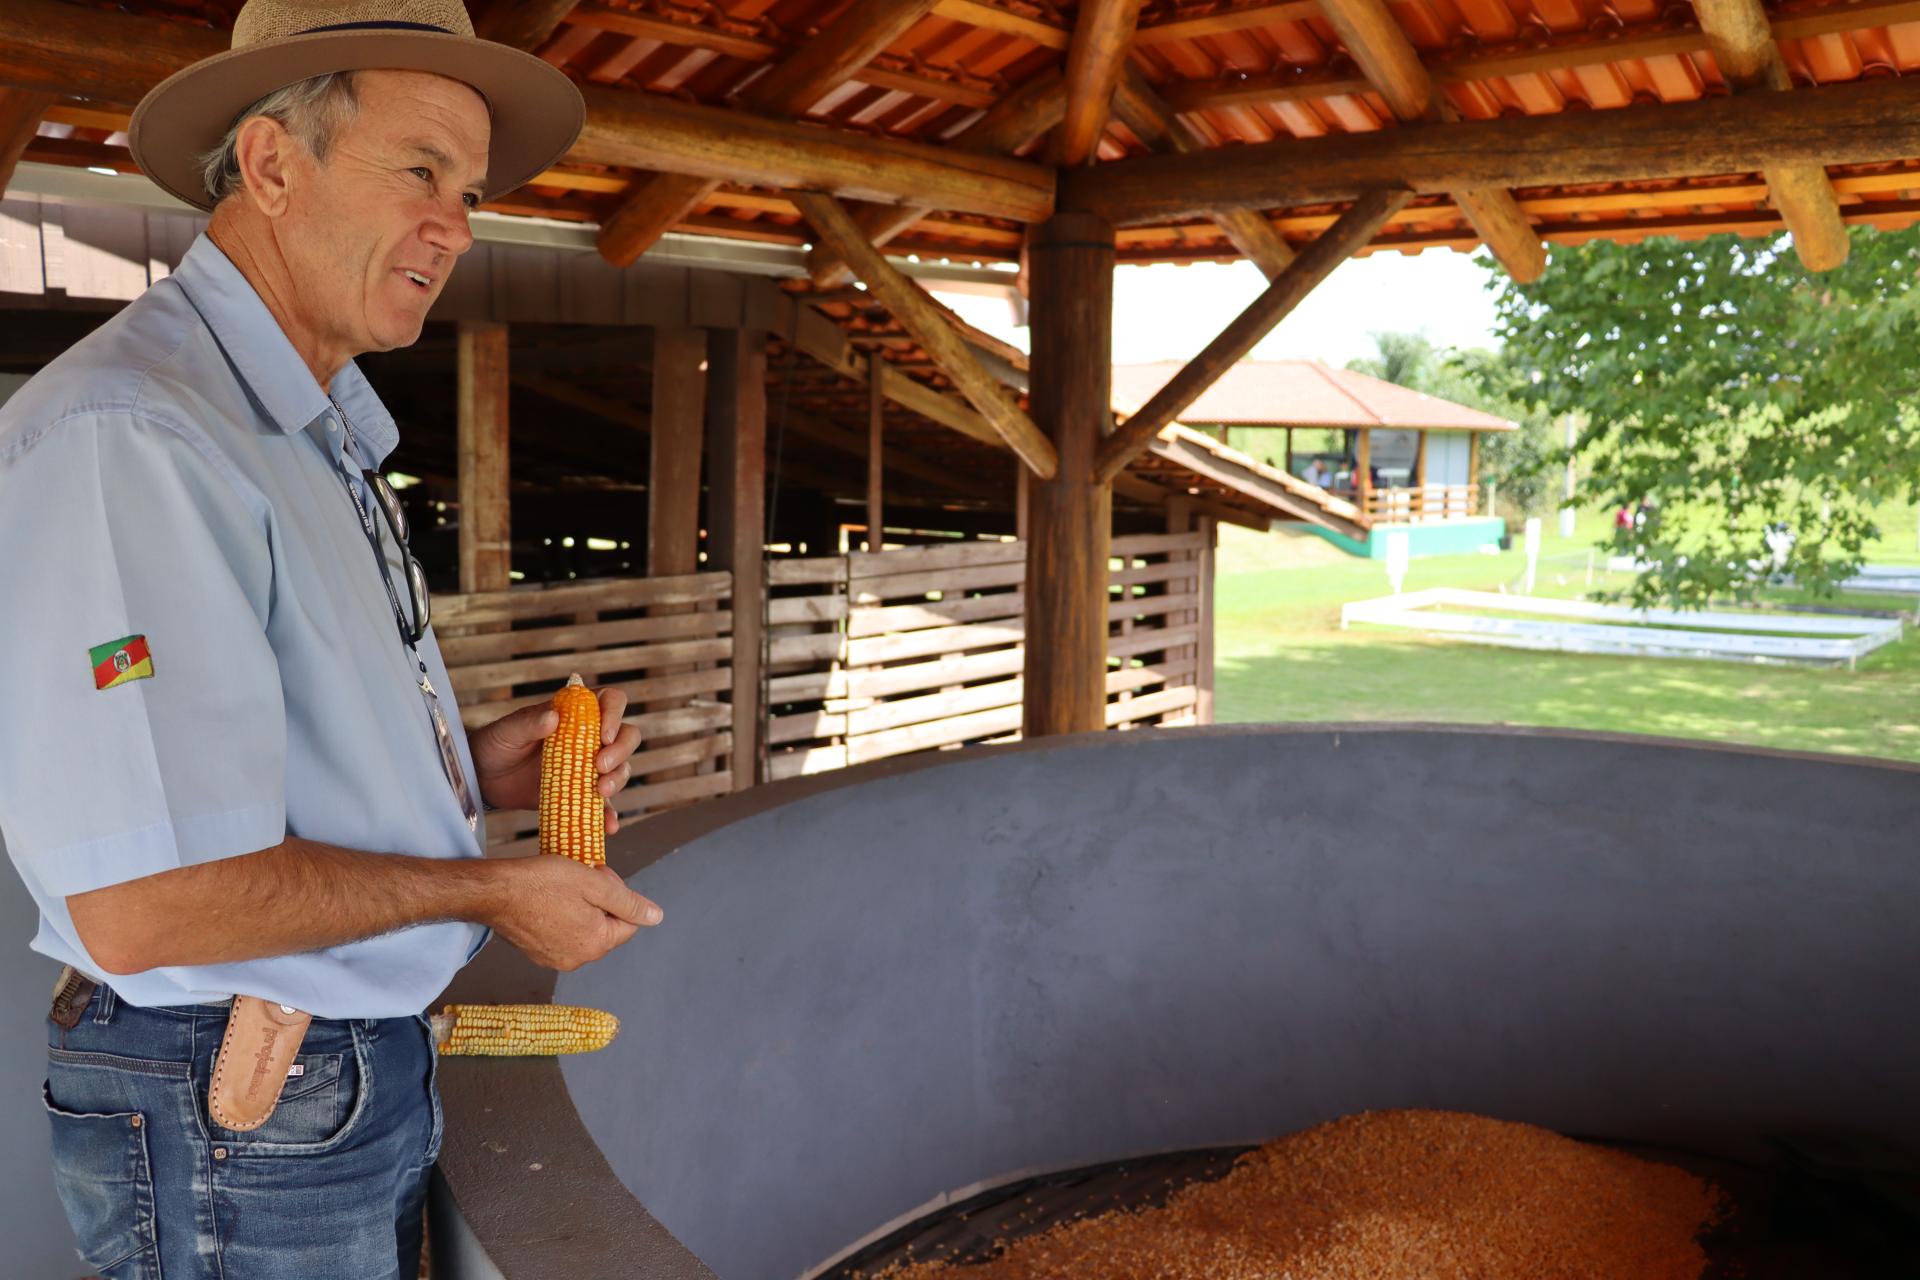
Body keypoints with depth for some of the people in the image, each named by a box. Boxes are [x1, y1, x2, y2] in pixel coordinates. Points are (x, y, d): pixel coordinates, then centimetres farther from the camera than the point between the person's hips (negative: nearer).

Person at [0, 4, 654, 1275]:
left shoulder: (317, 436, 11)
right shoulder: (123, 441, -23)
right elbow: (145, 905, -28)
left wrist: (470, 768, -1)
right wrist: (487, 890, -17)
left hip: (362, 1066, 9)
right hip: (232, 1125, -9)